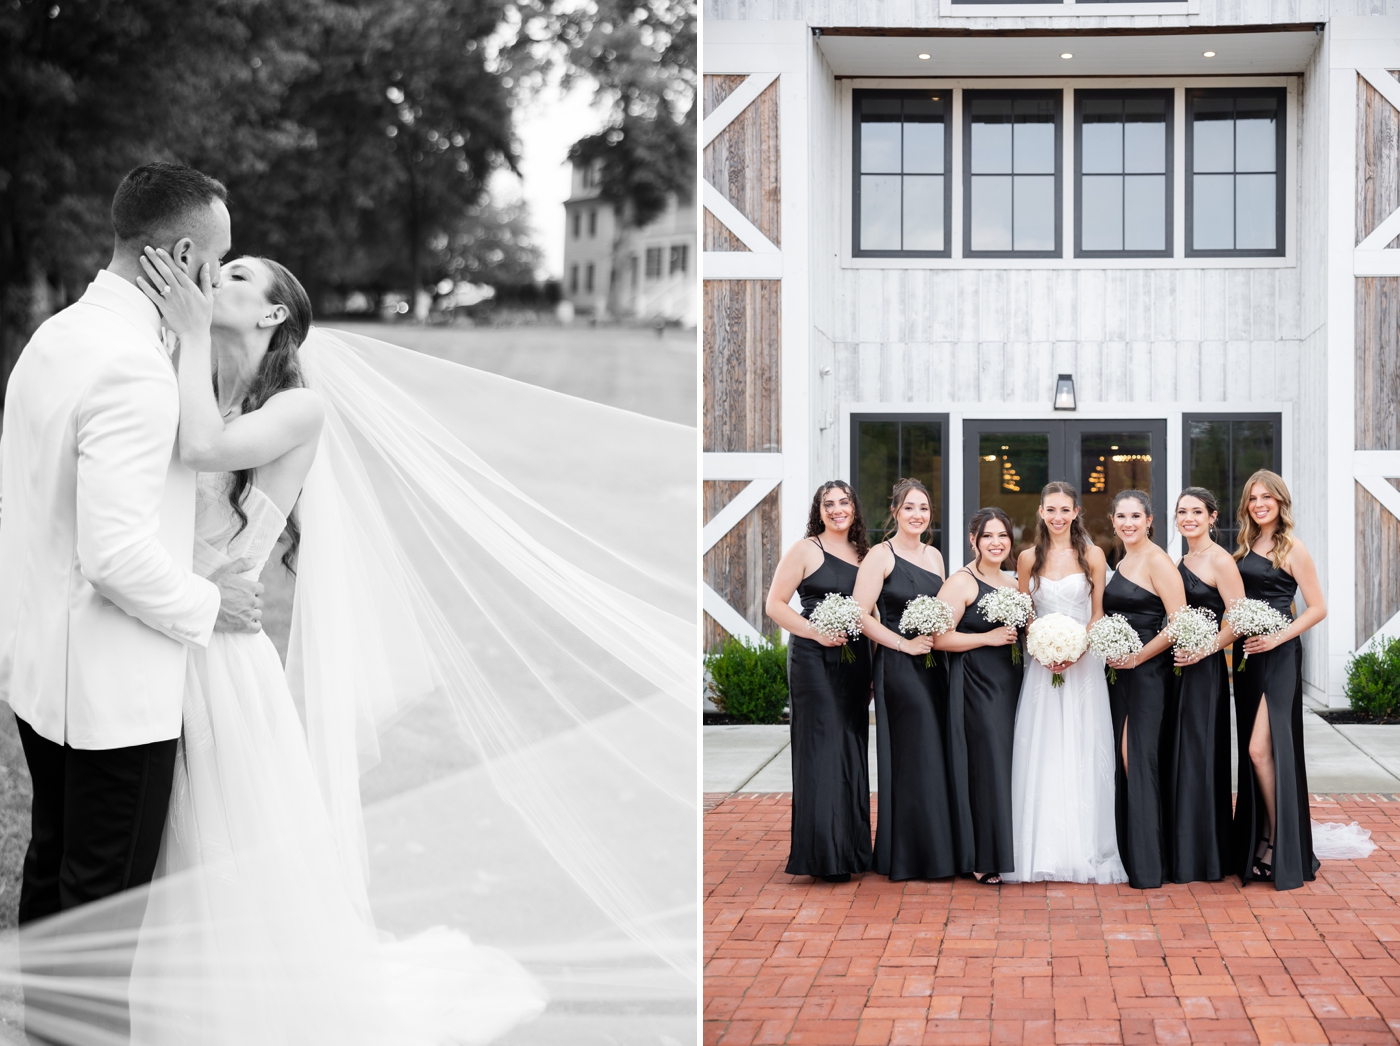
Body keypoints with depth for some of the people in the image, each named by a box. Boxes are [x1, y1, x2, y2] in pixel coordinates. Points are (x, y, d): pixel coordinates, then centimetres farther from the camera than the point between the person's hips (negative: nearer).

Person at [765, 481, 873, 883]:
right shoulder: (806, 551, -2)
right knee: (821, 746, -7)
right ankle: (824, 853, -3)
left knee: (853, 748, 8)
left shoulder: (863, 554, 15)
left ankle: (852, 847, 17)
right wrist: (816, 632, -17)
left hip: (855, 660, 6)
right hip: (814, 659, -6)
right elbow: (775, 604, -6)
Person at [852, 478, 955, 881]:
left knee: (936, 754, 6)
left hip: (933, 666, 6)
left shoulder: (934, 555, 14)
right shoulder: (881, 556, -7)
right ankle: (907, 858, 5)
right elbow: (861, 616, -14)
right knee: (912, 756, -4)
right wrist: (905, 644, -17)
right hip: (898, 667, -6)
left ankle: (938, 851, 15)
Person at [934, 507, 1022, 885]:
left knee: (1011, 764, 6)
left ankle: (1006, 851, 14)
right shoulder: (962, 582, -7)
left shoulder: (1012, 585, 16)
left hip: (1010, 684, 7)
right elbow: (939, 638, -15)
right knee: (987, 765, -9)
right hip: (976, 684, -7)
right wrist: (989, 638, -16)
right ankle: (983, 860, -2)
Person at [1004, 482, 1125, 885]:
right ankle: (1041, 853, 3)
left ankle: (1085, 853, 2)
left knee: (1082, 755, -3)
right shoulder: (1029, 558, 7)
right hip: (1041, 664, 2)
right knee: (1041, 756, -1)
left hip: (1082, 664, -2)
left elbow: (1098, 613, 2)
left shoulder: (1093, 556, 2)